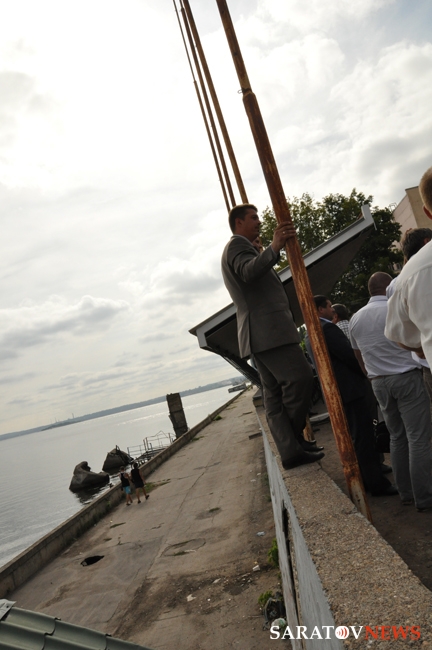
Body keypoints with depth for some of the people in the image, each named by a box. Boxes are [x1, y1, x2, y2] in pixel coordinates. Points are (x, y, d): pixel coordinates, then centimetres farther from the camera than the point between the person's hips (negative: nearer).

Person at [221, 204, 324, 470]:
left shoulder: (241, 248, 30)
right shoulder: (237, 244, -3)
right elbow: (248, 271, -25)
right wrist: (274, 248, -36)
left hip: (262, 333, 11)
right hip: (267, 329, -11)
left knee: (275, 393, 5)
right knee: (301, 377, -14)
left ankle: (291, 449, 6)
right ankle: (293, 437, 0)